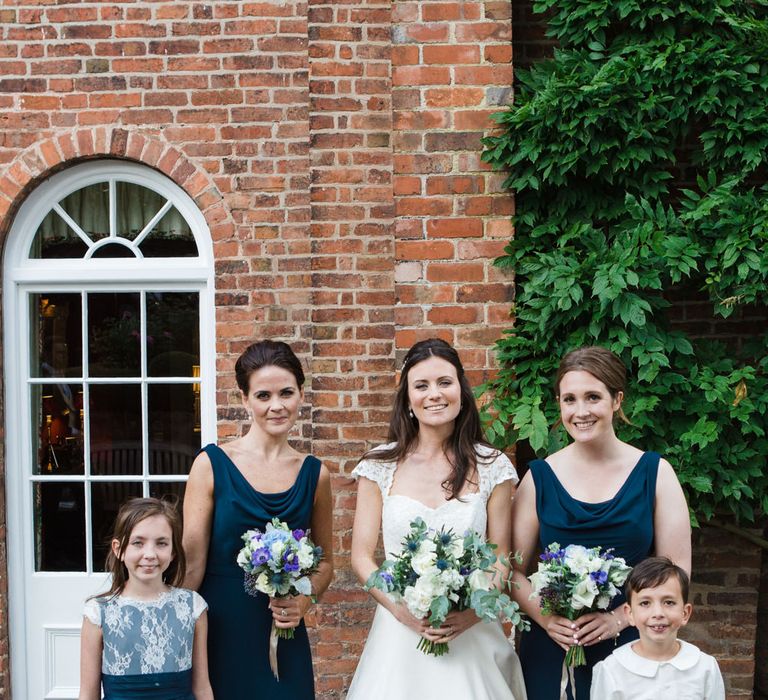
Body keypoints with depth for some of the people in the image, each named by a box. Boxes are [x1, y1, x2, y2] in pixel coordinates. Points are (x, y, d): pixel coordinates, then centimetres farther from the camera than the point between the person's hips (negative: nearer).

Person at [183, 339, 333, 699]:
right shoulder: (211, 464, -5)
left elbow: (325, 560, 14)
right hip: (219, 635, -2)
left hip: (283, 639, 3)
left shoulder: (315, 474, 4)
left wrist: (305, 599, -5)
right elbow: (192, 562, -5)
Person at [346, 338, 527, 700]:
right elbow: (362, 556, 1)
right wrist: (402, 610, -13)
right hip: (398, 631, 0)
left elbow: (501, 560, 1)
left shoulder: (493, 467, -1)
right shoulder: (380, 466, 0)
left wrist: (473, 613, -15)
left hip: (470, 634, 0)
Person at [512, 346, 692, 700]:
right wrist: (545, 617, -14)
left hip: (628, 646, 0)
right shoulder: (540, 478, 1)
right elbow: (513, 570, 3)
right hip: (551, 650, 0)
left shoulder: (654, 473, -1)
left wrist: (618, 619, -13)